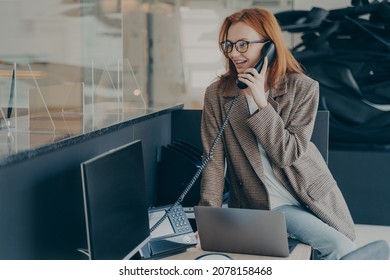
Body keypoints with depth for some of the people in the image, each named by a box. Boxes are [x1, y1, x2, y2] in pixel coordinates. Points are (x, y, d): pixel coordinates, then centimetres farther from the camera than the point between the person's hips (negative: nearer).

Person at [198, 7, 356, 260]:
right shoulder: (217, 94, -6)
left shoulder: (303, 88, -9)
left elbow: (287, 154, -16)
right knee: (341, 249, -17)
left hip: (312, 194, 2)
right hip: (267, 204, -2)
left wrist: (261, 102, -25)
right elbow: (214, 161, -8)